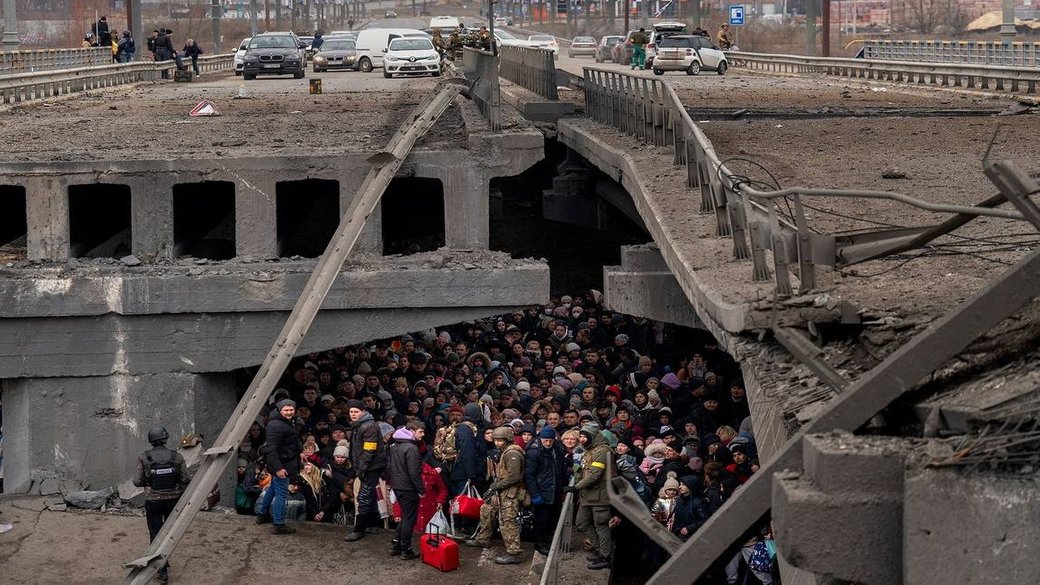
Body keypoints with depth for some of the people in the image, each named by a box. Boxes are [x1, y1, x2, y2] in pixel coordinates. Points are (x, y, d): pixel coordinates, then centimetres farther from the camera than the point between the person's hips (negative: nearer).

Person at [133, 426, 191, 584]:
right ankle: (164, 562, 34)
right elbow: (186, 479, -7)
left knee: (156, 535, 5)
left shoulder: (144, 458, -11)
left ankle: (162, 570, 1)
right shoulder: (176, 457, -9)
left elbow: (138, 481, -8)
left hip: (153, 501, -2)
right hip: (173, 500, 2)